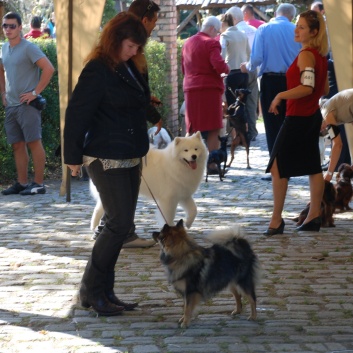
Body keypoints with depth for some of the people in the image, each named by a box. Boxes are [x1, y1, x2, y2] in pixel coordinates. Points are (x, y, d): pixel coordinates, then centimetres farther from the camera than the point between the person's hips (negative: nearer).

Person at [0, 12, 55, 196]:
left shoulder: (28, 48, -11)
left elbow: (49, 69, -19)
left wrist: (35, 92, -17)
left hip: (27, 104, -8)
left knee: (34, 143, -5)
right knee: (18, 145, 9)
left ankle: (38, 184, -3)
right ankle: (22, 183, 14)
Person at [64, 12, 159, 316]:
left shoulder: (127, 69, 12)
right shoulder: (97, 71, -14)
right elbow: (77, 114, -15)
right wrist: (73, 156, -13)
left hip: (130, 159, 9)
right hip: (107, 159, -9)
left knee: (122, 225, 9)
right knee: (119, 223, -11)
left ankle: (104, 291, 16)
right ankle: (91, 289, 1)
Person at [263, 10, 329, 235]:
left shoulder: (306, 55, -17)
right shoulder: (320, 55, 11)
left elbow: (307, 87, -28)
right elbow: (324, 90, 17)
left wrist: (281, 96, -22)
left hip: (298, 118, -10)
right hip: (313, 117, 10)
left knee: (278, 167, -6)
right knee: (313, 167, 12)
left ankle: (276, 219, -5)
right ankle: (315, 216, 16)